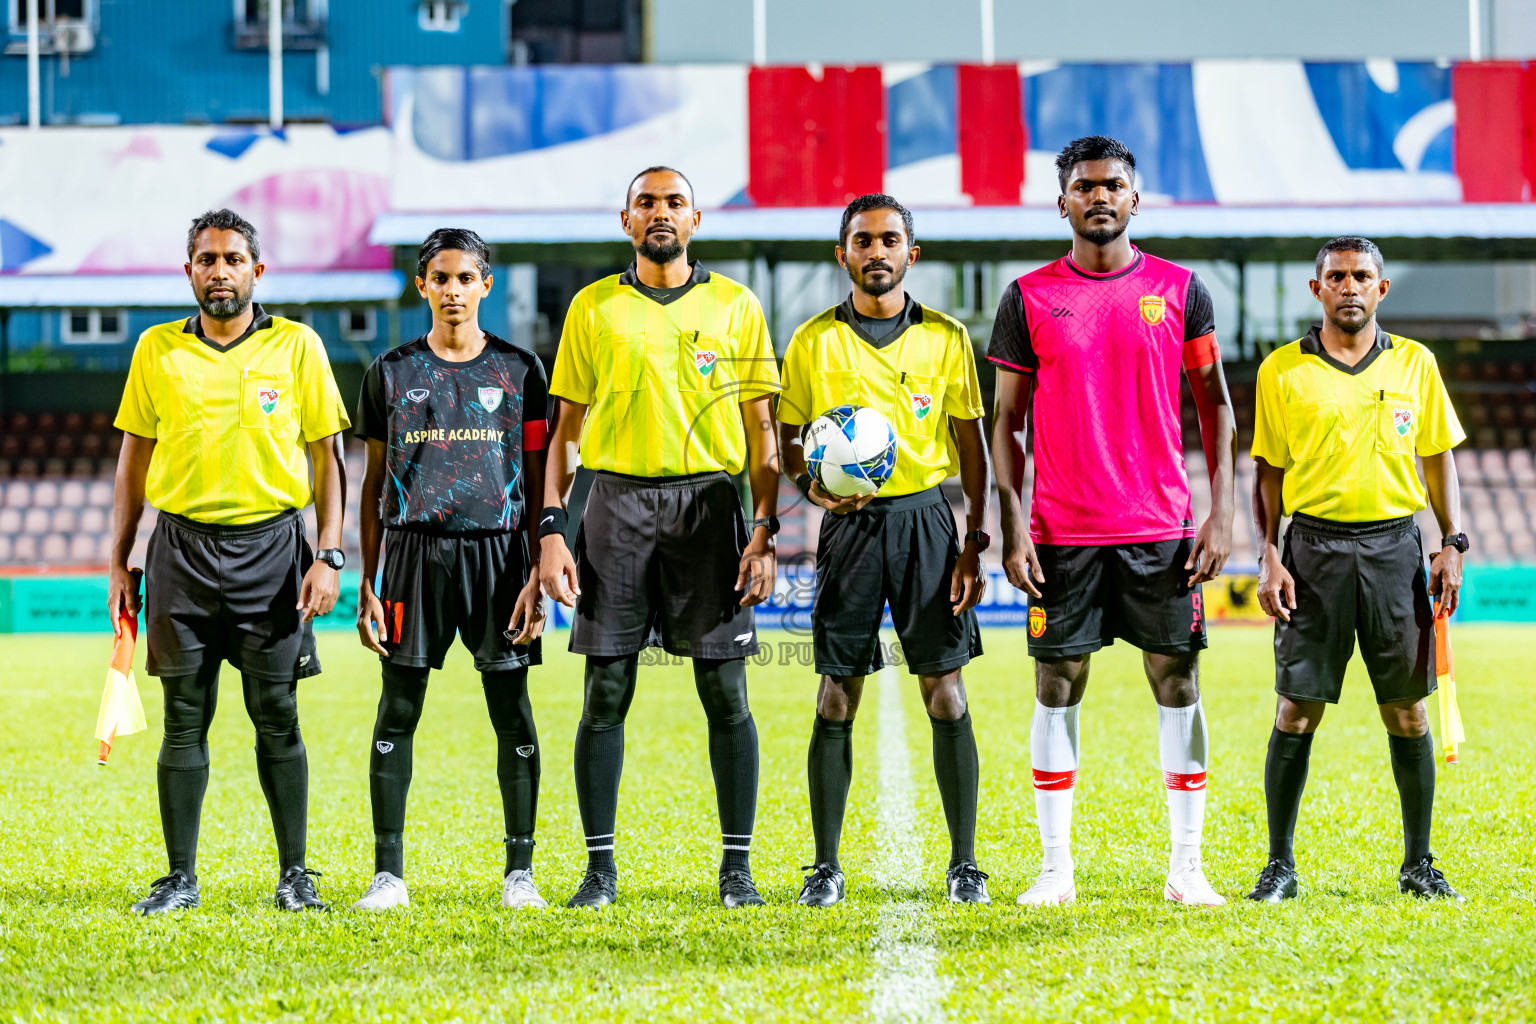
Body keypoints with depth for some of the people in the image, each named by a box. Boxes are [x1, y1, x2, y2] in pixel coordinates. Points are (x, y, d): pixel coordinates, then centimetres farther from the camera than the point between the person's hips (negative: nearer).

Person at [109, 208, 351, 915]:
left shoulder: (297, 346, 2)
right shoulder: (157, 350, 7)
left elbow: (327, 456, 4)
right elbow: (134, 459, 13)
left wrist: (329, 556, -5)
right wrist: (119, 563, 9)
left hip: (271, 545, -1)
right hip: (181, 546, 2)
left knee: (277, 717, -1)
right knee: (184, 718, 2)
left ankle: (295, 874, 7)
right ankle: (180, 878, 7)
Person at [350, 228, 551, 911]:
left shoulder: (519, 369, 7)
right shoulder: (391, 373, 9)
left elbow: (538, 481, 7)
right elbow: (375, 482, 11)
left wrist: (538, 575, -2)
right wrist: (367, 584, 5)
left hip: (498, 548, -1)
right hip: (413, 549, 1)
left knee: (512, 711, -1)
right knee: (399, 708, -1)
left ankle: (520, 872, 5)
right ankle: (388, 872, 4)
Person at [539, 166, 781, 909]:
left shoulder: (735, 306, 7)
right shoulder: (593, 308, 9)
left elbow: (762, 429, 7)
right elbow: (566, 427, 9)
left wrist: (765, 532, -3)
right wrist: (551, 528, -1)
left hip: (710, 502, 0)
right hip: (617, 502, 1)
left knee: (725, 693, -2)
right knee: (606, 693, -1)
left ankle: (737, 867, 5)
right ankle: (600, 867, 6)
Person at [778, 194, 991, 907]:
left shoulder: (946, 338, 5)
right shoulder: (814, 341, 4)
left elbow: (972, 445, 7)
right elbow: (787, 438, 10)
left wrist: (976, 544, 0)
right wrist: (810, 485, -11)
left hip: (924, 516, 0)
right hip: (849, 523, 0)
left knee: (945, 692, -2)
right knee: (837, 697, 0)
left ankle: (964, 864, 3)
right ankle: (826, 866, 6)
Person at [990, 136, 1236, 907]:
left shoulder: (1180, 291, 4)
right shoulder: (1029, 299, 3)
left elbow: (1215, 403, 9)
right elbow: (1007, 421, 5)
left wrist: (1221, 511, 0)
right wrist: (1012, 528, -3)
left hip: (1162, 526, 0)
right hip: (1062, 532, 0)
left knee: (1177, 681, 1)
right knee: (1057, 686, 1)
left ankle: (1186, 865, 7)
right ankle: (1056, 867, 9)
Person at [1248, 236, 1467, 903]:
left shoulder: (1415, 364, 8)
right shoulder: (1282, 370, 3)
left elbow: (1438, 457, 13)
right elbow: (1268, 472, 7)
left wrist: (1453, 543, 3)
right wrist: (1269, 558, -3)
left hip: (1394, 547, 1)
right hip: (1314, 546, -1)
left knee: (1407, 710, 2)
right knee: (1297, 709, -3)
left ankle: (1418, 863, 11)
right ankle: (1280, 865, 4)